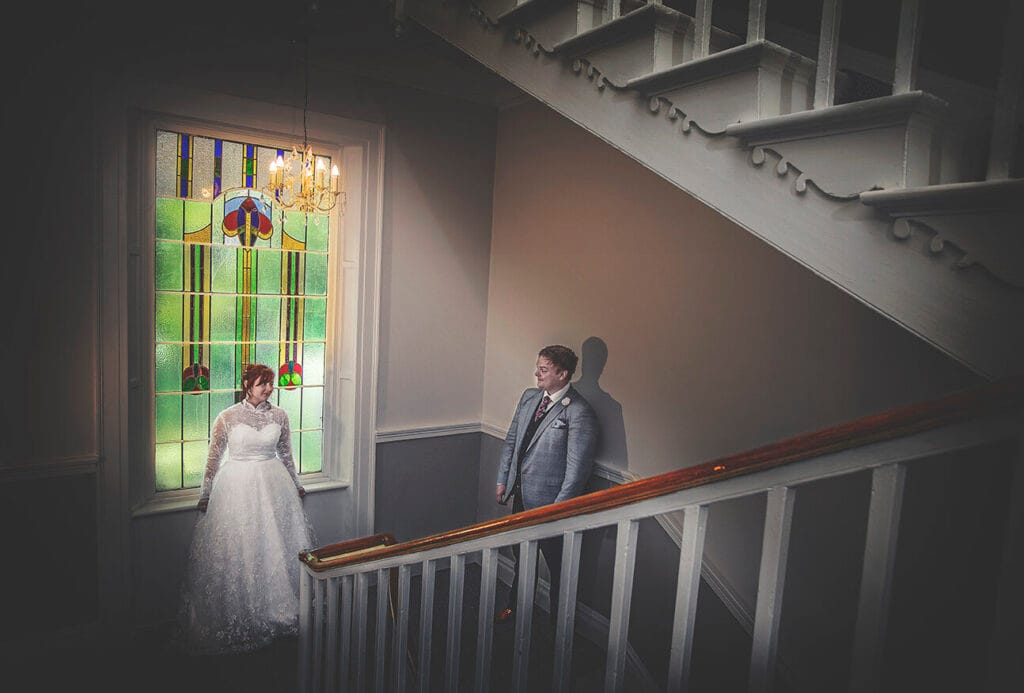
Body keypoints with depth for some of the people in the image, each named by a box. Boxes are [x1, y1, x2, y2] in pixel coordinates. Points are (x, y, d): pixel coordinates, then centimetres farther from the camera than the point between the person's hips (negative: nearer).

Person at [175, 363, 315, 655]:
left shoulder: (279, 415, 2)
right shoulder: (227, 417, -6)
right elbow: (214, 458, 1)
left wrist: (296, 485, 20)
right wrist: (205, 495, 4)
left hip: (274, 486, 3)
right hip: (236, 487, -2)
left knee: (276, 546, 6)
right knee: (236, 551, 1)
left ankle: (279, 612, 23)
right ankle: (236, 619, 17)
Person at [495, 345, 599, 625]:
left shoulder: (579, 413, -21)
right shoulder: (529, 396, 3)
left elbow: (577, 467, -20)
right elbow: (511, 441, 12)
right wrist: (503, 480, 10)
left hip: (548, 501, -7)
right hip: (521, 495, 7)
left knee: (557, 565, 13)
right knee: (521, 556, 26)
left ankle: (557, 620, 34)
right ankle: (515, 605, 48)